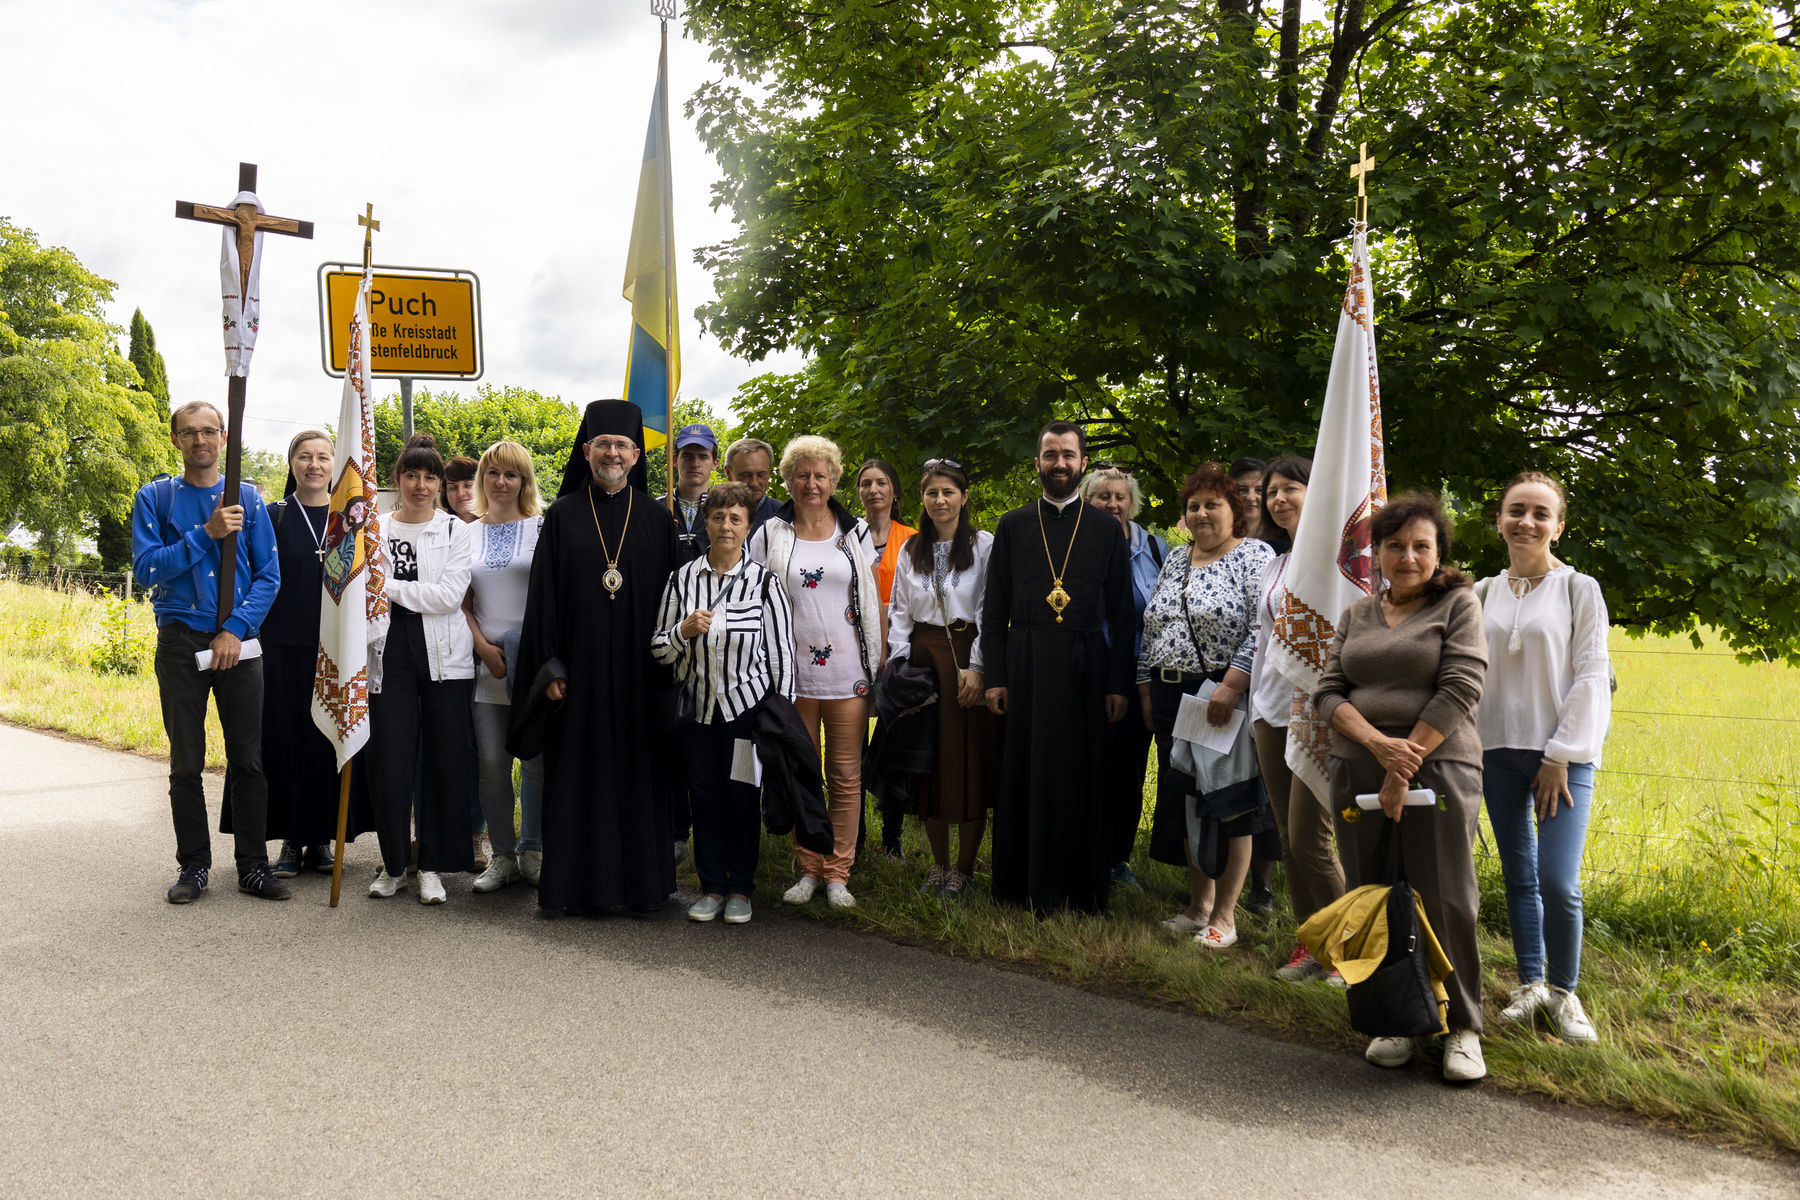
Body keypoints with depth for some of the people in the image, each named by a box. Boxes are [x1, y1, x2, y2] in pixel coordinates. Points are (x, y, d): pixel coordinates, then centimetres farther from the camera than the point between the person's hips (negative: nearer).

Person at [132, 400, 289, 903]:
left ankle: (253, 865, 11)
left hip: (238, 642, 1)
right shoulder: (155, 498, 4)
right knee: (186, 763, 6)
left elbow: (268, 575, 2)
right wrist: (206, 534, -16)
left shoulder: (247, 498, 5)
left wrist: (235, 630, -9)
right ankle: (193, 866, 16)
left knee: (249, 759, 2)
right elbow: (146, 568, -8)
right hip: (180, 640, 0)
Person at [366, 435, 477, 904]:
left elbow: (450, 595, -8)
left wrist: (390, 589, -7)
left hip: (443, 656, -1)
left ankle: (433, 865, 12)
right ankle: (393, 862, 16)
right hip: (390, 653, 1)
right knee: (389, 761, -1)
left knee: (445, 760, 0)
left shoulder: (456, 530, 5)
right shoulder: (375, 530, 11)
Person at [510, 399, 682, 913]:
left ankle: (642, 882, 15)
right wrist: (549, 668, -5)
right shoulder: (563, 517, 5)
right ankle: (581, 884, 12)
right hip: (580, 667, 0)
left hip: (639, 670, 0)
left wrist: (670, 663, -1)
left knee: (639, 771, 5)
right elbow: (544, 596, 2)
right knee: (579, 774, 3)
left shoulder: (657, 519, 6)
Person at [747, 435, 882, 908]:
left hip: (848, 674, 0)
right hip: (792, 673, 0)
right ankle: (808, 869, 18)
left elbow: (875, 602, 10)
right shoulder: (770, 535, 5)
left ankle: (838, 873, 12)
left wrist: (880, 664, 3)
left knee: (846, 775, 3)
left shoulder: (856, 533, 7)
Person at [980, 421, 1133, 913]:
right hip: (1024, 667, 1)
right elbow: (994, 610, 7)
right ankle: (1025, 886, 14)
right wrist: (994, 678, -1)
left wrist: (1118, 684, -2)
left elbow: (1120, 614, 5)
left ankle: (1080, 889, 14)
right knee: (1025, 775, 3)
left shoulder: (1106, 529, 7)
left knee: (1081, 777, 3)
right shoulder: (1012, 527, 8)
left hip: (1085, 669, 0)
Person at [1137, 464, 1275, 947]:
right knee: (1182, 801, 10)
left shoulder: (1255, 557, -6)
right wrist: (1146, 690, 11)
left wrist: (1230, 689, -23)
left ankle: (1225, 916, 10)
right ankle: (1199, 904, 23)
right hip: (1172, 699, 7)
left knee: (1228, 803, 0)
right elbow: (1150, 631, 18)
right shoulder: (1175, 562, 15)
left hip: (1225, 701, -7)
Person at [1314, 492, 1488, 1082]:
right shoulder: (1355, 615, 15)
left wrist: (1404, 767, -13)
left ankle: (1463, 1028, 11)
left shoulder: (1459, 604, 3)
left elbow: (1459, 691, -8)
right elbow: (1328, 693, 7)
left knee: (1445, 900, -4)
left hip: (1437, 768, -4)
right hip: (1357, 771, 4)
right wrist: (1378, 742, -12)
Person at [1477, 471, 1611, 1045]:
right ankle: (1530, 983, 24)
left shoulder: (1579, 590, -1)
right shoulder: (1482, 594, 9)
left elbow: (1591, 678, -4)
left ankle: (1565, 992, 11)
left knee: (1558, 883, -10)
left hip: (1562, 754, -3)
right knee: (1518, 877, 9)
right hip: (1497, 750, 3)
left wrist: (1562, 757, -9)